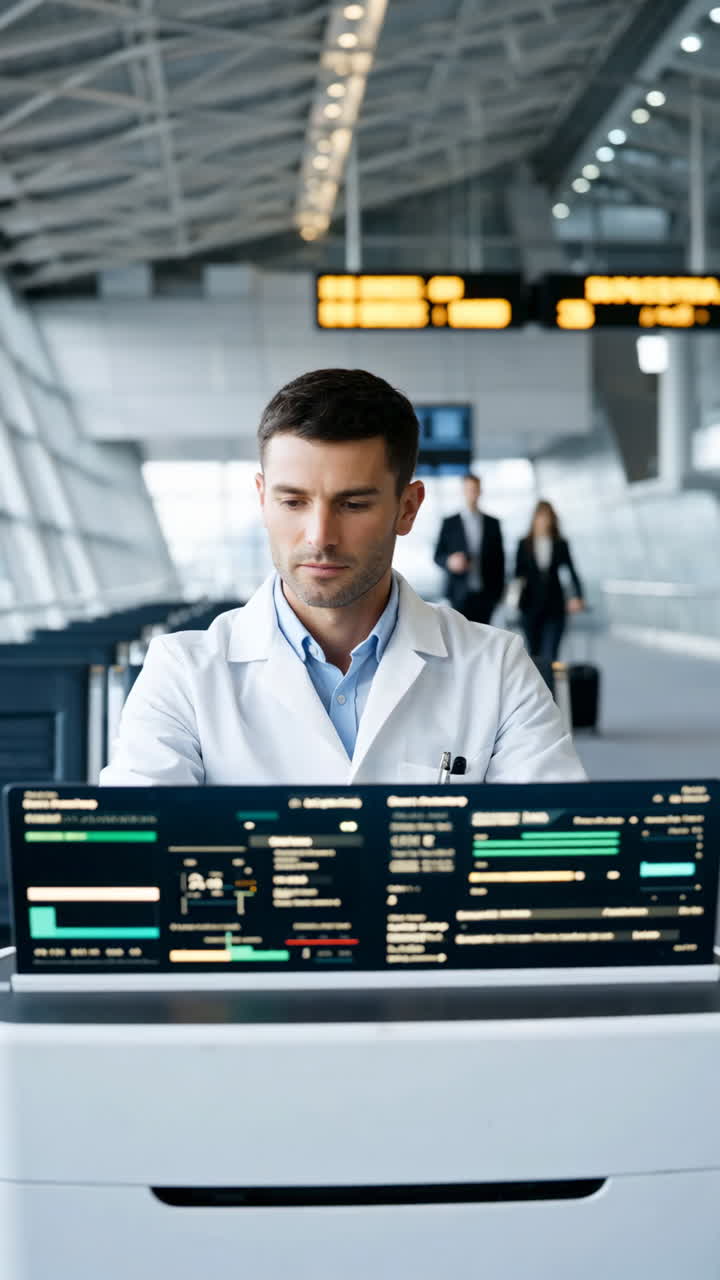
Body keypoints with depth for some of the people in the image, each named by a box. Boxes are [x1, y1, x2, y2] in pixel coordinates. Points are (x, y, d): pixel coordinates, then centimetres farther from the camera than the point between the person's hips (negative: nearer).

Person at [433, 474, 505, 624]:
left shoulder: (492, 523, 10)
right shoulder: (450, 523, 5)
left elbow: (499, 558, 11)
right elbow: (438, 556, 6)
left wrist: (499, 589, 6)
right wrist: (449, 561, -17)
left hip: (485, 594, 2)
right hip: (460, 593, -1)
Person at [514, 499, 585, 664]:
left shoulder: (561, 545, 4)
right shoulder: (524, 544, 4)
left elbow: (572, 572, 5)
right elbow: (518, 573, 6)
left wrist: (577, 596, -7)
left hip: (554, 606, -1)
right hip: (531, 605, 1)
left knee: (549, 655, -11)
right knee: (535, 653, 9)